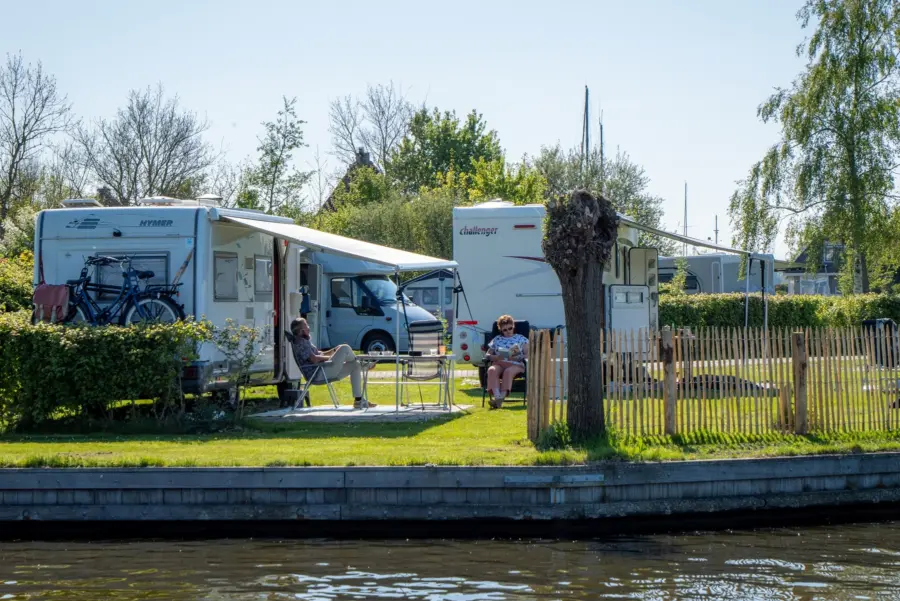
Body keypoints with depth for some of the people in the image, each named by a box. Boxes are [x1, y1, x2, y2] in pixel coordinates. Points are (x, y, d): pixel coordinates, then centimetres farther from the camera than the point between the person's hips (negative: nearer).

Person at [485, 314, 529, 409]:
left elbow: (528, 354, 8)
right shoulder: (497, 340, 24)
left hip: (516, 365, -2)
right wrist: (496, 357, -5)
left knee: (508, 371, -39)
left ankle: (501, 397, -50)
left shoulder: (521, 339, 19)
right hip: (499, 364, 2)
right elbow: (488, 355, 18)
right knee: (491, 370, -35)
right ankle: (496, 396, -52)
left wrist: (518, 357, -11)